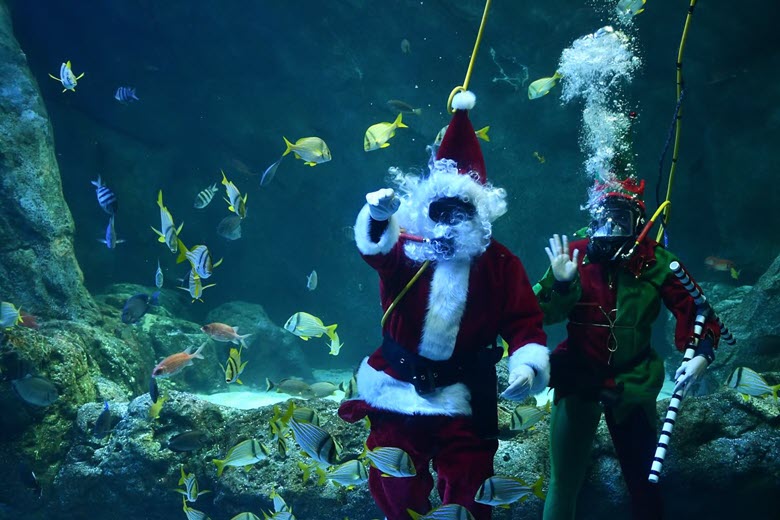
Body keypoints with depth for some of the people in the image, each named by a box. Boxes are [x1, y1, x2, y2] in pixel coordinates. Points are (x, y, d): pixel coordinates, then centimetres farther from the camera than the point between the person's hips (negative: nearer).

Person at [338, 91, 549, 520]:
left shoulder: (501, 265, -2)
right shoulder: (408, 252, -6)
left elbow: (525, 324, -3)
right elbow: (378, 250, -29)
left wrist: (528, 366, -23)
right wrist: (378, 216, -52)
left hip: (462, 400, 0)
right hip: (396, 392, 1)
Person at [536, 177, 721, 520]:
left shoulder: (655, 262, -7)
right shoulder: (575, 255, -7)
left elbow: (693, 309, -3)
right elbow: (544, 314, -11)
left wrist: (701, 354, -19)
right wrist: (560, 283, -29)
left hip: (632, 384, 0)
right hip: (578, 379, 0)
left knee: (642, 481, 8)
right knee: (564, 482, 4)